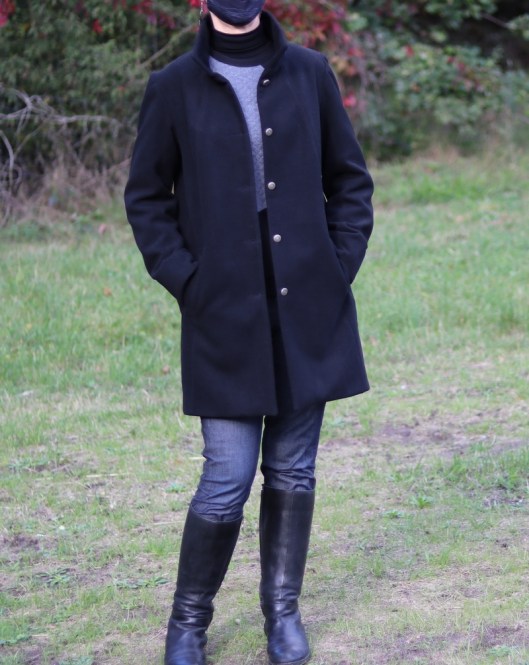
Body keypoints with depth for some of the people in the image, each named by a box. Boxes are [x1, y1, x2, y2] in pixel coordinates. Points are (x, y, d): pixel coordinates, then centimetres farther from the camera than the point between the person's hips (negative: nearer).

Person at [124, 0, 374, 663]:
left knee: (293, 471, 8)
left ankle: (283, 611, 24)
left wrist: (339, 269, 2)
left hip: (308, 311, 2)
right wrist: (187, 283, -3)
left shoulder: (309, 74, 5)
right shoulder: (174, 88, 0)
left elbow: (351, 180, 12)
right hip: (226, 317, -2)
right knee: (227, 478, -3)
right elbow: (145, 197, 6)